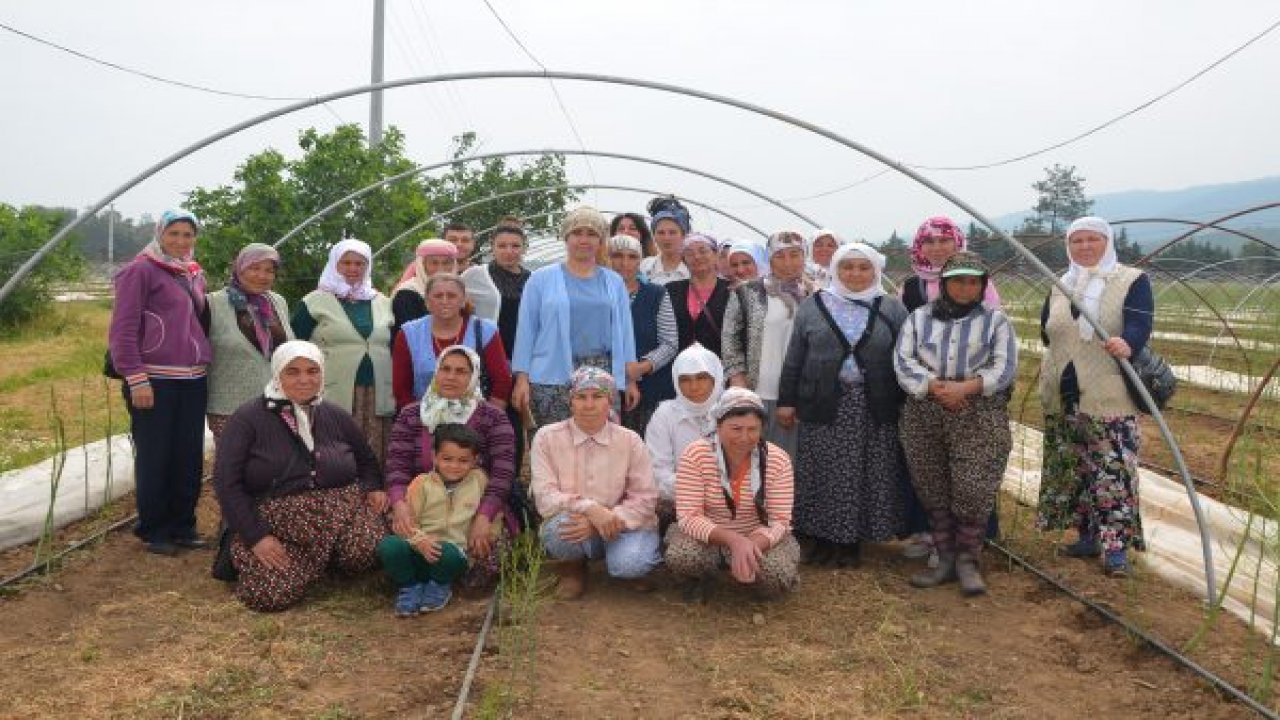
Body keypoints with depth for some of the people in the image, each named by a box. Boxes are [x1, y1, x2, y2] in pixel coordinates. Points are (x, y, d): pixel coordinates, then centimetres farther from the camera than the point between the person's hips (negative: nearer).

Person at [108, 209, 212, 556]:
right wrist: (136, 379, -15)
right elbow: (123, 329, -9)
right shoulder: (141, 270, -5)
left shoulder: (195, 274, 14)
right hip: (155, 380, -6)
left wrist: (205, 362, 17)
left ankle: (182, 526, 21)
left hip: (193, 380, 6)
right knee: (154, 458, 2)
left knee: (190, 457, 10)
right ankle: (153, 531, 14)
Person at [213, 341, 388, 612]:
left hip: (342, 511, 3)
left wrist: (373, 488, 3)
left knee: (369, 550, -28)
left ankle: (322, 560, 7)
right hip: (276, 522, -2)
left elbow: (366, 459, 26)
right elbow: (227, 482, -6)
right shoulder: (248, 419, 0)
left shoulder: (336, 416, 13)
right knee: (270, 595, -24)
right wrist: (256, 536, -13)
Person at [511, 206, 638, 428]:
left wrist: (631, 380, 10)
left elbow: (624, 331, 15)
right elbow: (526, 329, 4)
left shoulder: (614, 282, 15)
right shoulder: (541, 279, 7)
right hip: (553, 377, -2)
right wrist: (522, 378, -3)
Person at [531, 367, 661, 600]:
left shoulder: (630, 441, -3)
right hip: (577, 526, 0)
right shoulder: (547, 437, -5)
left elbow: (644, 498, -5)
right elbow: (545, 497, -12)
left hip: (625, 525, 0)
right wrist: (589, 508, -29)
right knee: (558, 527, -34)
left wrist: (610, 519, -22)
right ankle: (573, 569, 2)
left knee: (628, 565, -32)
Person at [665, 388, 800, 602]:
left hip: (759, 538, 1)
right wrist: (733, 540, -38)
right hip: (707, 534, -1)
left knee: (779, 579, -27)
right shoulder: (695, 455, -19)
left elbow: (779, 520, -15)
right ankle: (702, 577, 6)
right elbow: (689, 517, -22)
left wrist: (752, 545, -36)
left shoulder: (778, 460, -14)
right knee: (679, 558, -32)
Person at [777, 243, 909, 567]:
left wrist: (905, 403, 1)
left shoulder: (892, 309, 5)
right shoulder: (812, 306, 6)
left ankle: (853, 540, 15)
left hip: (875, 410, 0)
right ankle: (823, 537, 16)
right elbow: (794, 358, 7)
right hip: (823, 406, 0)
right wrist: (786, 401, 3)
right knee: (823, 475, 3)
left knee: (866, 474, 4)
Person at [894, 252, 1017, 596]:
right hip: (924, 415, 2)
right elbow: (903, 362, 1)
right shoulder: (918, 318, 12)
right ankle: (946, 559, 16)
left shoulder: (996, 321, 9)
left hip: (980, 416, -2)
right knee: (933, 491, 5)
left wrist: (967, 387, -16)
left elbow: (1005, 367, -2)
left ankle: (968, 561, 6)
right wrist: (935, 386, -15)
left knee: (973, 490, -9)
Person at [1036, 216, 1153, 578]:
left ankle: (1116, 544, -3)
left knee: (1113, 470, -9)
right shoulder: (1060, 287, 14)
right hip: (1063, 398, 6)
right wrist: (1059, 360, 5)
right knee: (1073, 468, 11)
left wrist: (1128, 344, -39)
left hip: (1109, 398, -5)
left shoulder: (1132, 280, -2)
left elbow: (1140, 324, -19)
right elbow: (1046, 330, 20)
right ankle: (1090, 535, 22)